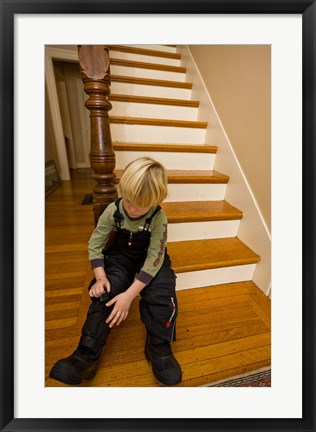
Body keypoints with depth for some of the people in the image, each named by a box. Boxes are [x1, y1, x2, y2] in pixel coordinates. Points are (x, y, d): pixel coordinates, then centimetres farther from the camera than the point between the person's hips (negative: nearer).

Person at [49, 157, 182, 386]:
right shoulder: (113, 210, -17)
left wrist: (130, 294, -30)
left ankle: (159, 348, -4)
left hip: (151, 259, -1)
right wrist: (100, 277, -20)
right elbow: (95, 244, -9)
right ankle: (88, 353, -8)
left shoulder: (159, 218, -24)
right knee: (105, 293, -20)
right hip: (120, 256, 2)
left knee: (161, 294, -23)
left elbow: (154, 258, -26)